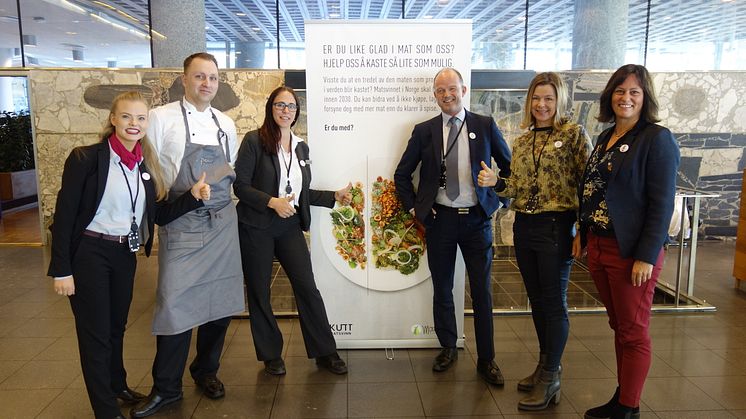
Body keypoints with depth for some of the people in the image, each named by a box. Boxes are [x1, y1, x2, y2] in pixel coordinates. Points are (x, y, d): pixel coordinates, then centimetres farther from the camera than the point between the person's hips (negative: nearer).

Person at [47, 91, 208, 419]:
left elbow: (160, 215, 4)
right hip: (89, 254, -5)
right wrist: (61, 269, -15)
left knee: (117, 326, 21)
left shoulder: (147, 165, 4)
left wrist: (193, 196, -12)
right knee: (95, 333, 5)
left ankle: (117, 385, 42)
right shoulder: (86, 158, -14)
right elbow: (64, 214, -13)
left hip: (125, 255, 5)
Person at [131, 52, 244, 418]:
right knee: (175, 303, -3)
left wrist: (225, 176, 5)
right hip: (182, 225, -4)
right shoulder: (162, 118, -3)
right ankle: (166, 388, 15)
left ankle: (206, 371, 29)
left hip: (223, 223, 5)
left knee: (221, 300, 9)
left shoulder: (226, 124, 12)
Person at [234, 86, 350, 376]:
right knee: (259, 292, 7)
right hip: (256, 227, -4)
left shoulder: (301, 147, 11)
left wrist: (335, 197, 5)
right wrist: (272, 202, -20)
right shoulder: (255, 141, -7)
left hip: (290, 226, 4)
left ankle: (324, 352, 14)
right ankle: (270, 355, 24)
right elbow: (240, 185, -10)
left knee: (308, 287, 2)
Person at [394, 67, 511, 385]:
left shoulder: (485, 126, 1)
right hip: (439, 219, 1)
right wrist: (413, 207, 2)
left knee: (482, 292, 4)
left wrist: (498, 199, 2)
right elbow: (402, 174, 9)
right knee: (442, 290, 12)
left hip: (477, 219, -1)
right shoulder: (424, 131, 2)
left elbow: (509, 167, 9)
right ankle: (448, 349, 30)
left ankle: (486, 360, 18)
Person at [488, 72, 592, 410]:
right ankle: (546, 365, 30)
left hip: (556, 226, -6)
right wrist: (494, 182, -5)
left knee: (554, 302, 1)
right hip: (524, 227, 6)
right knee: (536, 300, 15)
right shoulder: (522, 142, 12)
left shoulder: (573, 134, -5)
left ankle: (550, 379, 12)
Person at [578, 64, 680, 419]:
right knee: (618, 326, 17)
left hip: (632, 252, -7)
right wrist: (583, 237, 11)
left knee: (633, 332, 5)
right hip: (599, 247, 7)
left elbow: (661, 204, -15)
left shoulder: (657, 139, -10)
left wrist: (646, 257, -18)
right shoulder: (605, 138, 12)